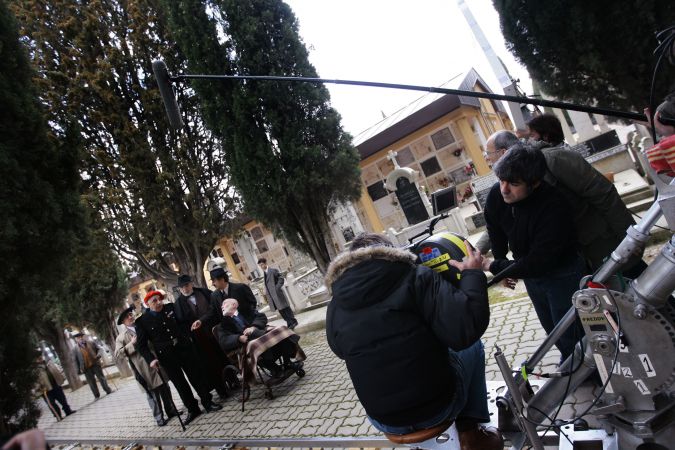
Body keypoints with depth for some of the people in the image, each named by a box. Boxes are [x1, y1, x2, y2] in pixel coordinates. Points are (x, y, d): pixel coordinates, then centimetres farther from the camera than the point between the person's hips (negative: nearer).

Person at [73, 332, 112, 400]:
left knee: (101, 378, 5)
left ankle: (108, 390, 13)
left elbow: (98, 349, 10)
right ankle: (96, 395, 14)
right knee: (91, 382, 5)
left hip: (95, 364, 0)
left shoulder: (91, 344, 6)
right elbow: (76, 360, 4)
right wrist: (79, 369, -3)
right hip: (86, 368, 0)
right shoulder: (76, 349, 3)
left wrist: (98, 355, -10)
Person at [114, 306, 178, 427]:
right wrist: (131, 344, -18)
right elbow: (117, 354, -11)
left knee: (165, 389, 14)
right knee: (152, 394, 2)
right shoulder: (122, 337, -2)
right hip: (143, 370, -4)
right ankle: (159, 417, 17)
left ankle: (171, 410, 30)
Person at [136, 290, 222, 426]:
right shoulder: (142, 321, -7)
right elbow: (142, 345, -4)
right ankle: (192, 409, 24)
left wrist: (188, 338, 6)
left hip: (184, 348, 2)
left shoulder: (171, 308, -1)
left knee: (197, 375, 8)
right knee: (180, 383, 9)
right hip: (167, 356, -1)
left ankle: (208, 402, 23)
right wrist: (150, 359, -16)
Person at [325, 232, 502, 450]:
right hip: (440, 404, -2)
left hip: (386, 422, 3)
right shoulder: (416, 278, -15)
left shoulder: (334, 309, -3)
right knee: (472, 346, 24)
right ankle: (471, 430, 22)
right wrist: (473, 274, -10)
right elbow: (466, 331, -24)